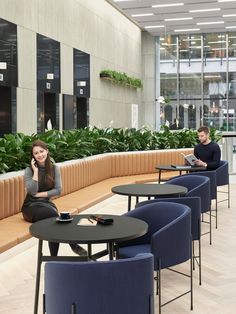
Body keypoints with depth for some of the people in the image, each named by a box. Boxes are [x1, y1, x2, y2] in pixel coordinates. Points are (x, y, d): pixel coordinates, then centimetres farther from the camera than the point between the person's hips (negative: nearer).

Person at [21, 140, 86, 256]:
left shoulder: (54, 168, 4)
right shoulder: (29, 170, -3)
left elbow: (58, 190, -3)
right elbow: (32, 191, -17)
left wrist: (40, 194, -12)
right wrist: (36, 171, -15)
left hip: (46, 203, 3)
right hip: (31, 206, -2)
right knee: (52, 213, -35)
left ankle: (54, 257, -34)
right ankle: (73, 244, -33)